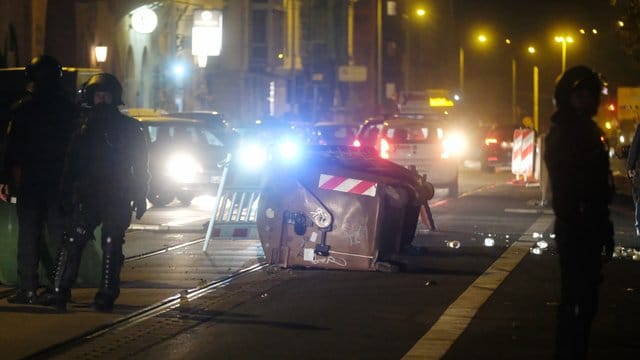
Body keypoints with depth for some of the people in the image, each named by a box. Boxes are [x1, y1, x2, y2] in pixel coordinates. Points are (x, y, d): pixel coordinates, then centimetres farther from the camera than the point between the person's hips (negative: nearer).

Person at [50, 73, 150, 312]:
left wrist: (140, 199, -2)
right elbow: (71, 167, 14)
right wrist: (66, 196, 6)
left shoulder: (129, 129, 6)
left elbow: (140, 166, 5)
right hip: (87, 198, 2)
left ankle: (106, 296, 3)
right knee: (72, 242, -10)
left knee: (112, 247, -3)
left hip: (118, 200, -1)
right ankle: (60, 292, -11)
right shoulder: (85, 130, 12)